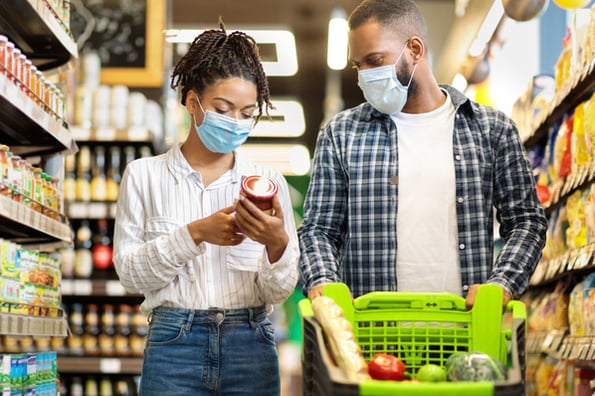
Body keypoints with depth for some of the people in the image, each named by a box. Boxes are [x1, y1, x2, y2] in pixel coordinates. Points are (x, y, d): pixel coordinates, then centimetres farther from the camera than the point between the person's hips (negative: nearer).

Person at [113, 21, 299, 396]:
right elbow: (130, 273, -5)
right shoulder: (144, 175, 2)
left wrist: (277, 244, -19)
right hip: (174, 342, -1)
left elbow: (279, 292, 1)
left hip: (250, 347, 2)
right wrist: (195, 234, -17)